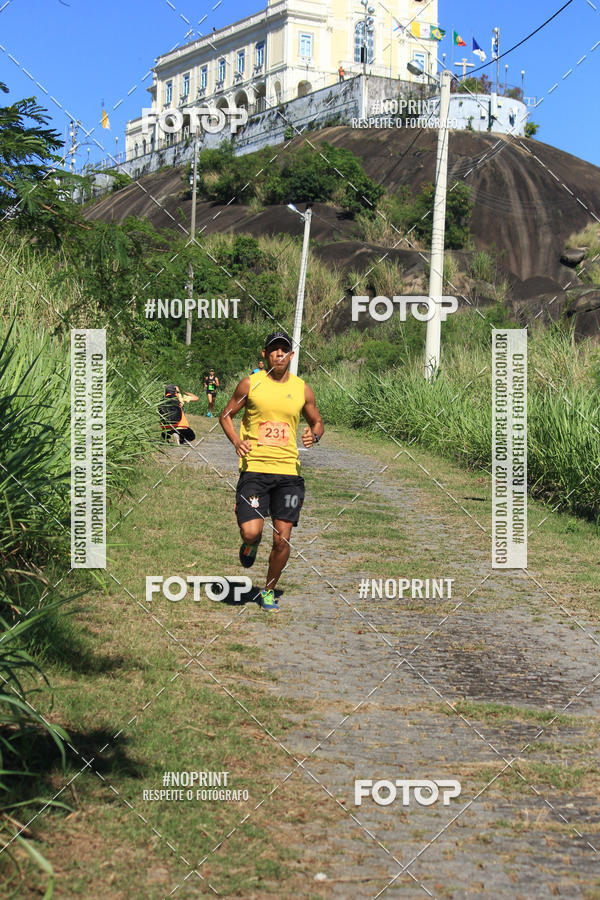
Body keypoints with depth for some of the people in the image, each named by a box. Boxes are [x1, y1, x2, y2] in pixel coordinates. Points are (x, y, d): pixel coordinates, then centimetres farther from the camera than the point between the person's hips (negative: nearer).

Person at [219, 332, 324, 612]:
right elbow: (226, 415, 11)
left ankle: (269, 590, 22)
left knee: (282, 539, 0)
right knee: (251, 532, -14)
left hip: (289, 471, 2)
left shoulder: (302, 389, 8)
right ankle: (250, 544, 25)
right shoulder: (250, 384, 2)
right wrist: (236, 441, -7)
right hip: (254, 468, -2)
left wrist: (314, 435, -3)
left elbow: (317, 422, 21)